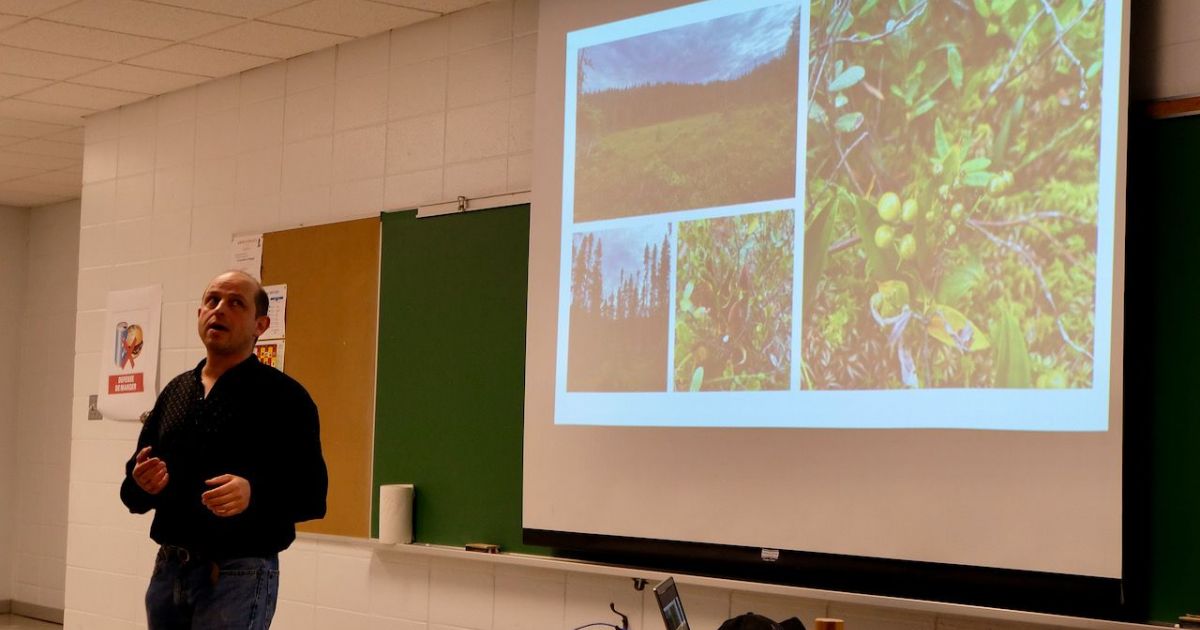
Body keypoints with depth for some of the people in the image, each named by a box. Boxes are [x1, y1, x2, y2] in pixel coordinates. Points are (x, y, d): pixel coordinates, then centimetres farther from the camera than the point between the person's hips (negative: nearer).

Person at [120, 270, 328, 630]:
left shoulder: (284, 396, -4)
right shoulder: (175, 392, 13)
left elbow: (312, 493, -10)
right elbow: (132, 492, 16)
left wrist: (254, 493, -28)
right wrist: (141, 485, -7)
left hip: (239, 574, -6)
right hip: (168, 569, 6)